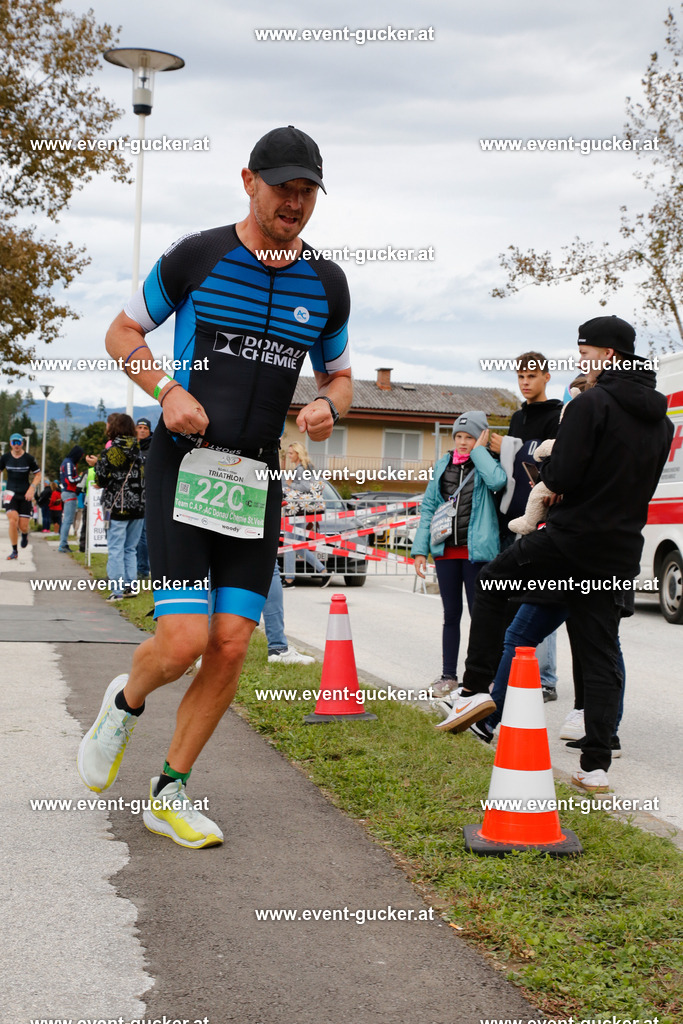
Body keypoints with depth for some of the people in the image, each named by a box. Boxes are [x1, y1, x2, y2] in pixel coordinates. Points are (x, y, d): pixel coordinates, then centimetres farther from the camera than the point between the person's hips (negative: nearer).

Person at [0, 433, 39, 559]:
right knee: (12, 521, -16)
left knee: (23, 526, -3)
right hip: (11, 494, 1)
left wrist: (32, 488, -11)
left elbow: (37, 474, 3)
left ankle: (25, 534, 37)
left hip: (25, 495, -1)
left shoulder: (29, 458, -5)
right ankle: (14, 551, -1)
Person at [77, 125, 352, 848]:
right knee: (184, 640, -14)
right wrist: (167, 390, -11)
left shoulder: (327, 284, 8)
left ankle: (169, 794, 15)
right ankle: (124, 704, 21)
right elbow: (122, 333, 7)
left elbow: (339, 374, 22)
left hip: (257, 477, 4)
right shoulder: (196, 257, -3)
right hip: (182, 464, -4)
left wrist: (328, 406, -2)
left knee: (231, 647, -2)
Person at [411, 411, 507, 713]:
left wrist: (479, 450, -14)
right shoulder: (443, 465, 10)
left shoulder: (486, 464, -2)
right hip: (446, 549, 4)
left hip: (476, 550, -4)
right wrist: (420, 549, 4)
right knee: (451, 614, 11)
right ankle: (448, 676, 18)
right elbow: (428, 506, 10)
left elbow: (498, 481, -27)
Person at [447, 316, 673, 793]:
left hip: (570, 538, -6)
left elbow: (561, 478, -18)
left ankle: (477, 688, 9)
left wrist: (545, 465, 4)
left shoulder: (591, 404, -12)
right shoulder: (661, 418, 13)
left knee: (492, 583, 16)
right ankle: (597, 764, 3)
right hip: (620, 553, 6)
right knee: (603, 656, 7)